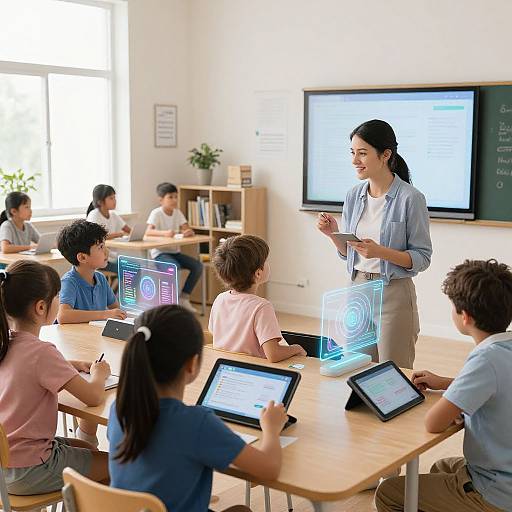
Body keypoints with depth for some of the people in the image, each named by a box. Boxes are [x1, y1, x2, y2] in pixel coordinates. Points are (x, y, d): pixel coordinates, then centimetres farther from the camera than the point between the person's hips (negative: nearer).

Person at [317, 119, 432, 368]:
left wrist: (381, 252, -24)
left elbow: (422, 258, -10)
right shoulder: (354, 196, 5)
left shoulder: (410, 198, -12)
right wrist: (333, 234, -5)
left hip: (393, 293, -5)